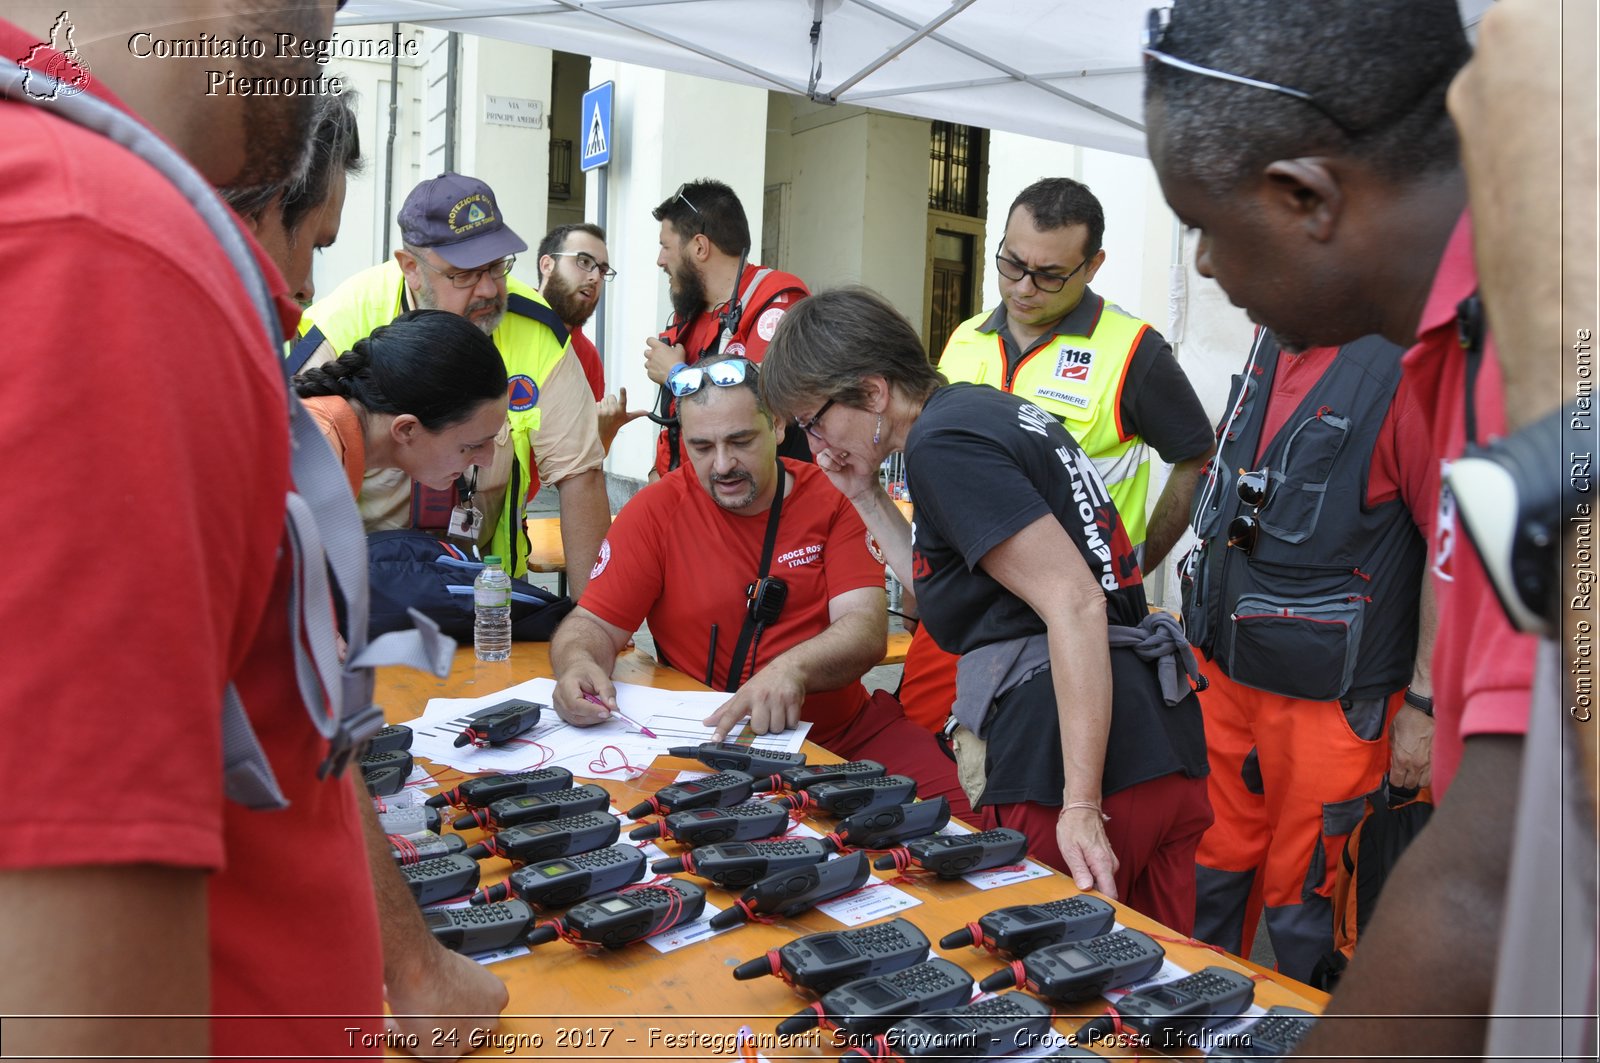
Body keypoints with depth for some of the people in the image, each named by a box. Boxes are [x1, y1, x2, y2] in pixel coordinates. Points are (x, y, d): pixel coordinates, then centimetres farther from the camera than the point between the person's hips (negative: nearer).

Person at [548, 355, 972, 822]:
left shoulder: (831, 497, 0)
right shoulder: (656, 511, 0)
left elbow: (867, 630, -10)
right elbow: (593, 624, 0)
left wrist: (792, 668, -31)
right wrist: (578, 664, -25)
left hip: (848, 729, 1)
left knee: (959, 812, -19)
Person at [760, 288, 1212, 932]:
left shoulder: (942, 442, -13)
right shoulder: (981, 407, 16)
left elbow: (1075, 605, -21)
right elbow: (944, 587, 26)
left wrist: (1082, 806, -23)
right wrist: (865, 496, 19)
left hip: (1072, 762, -10)